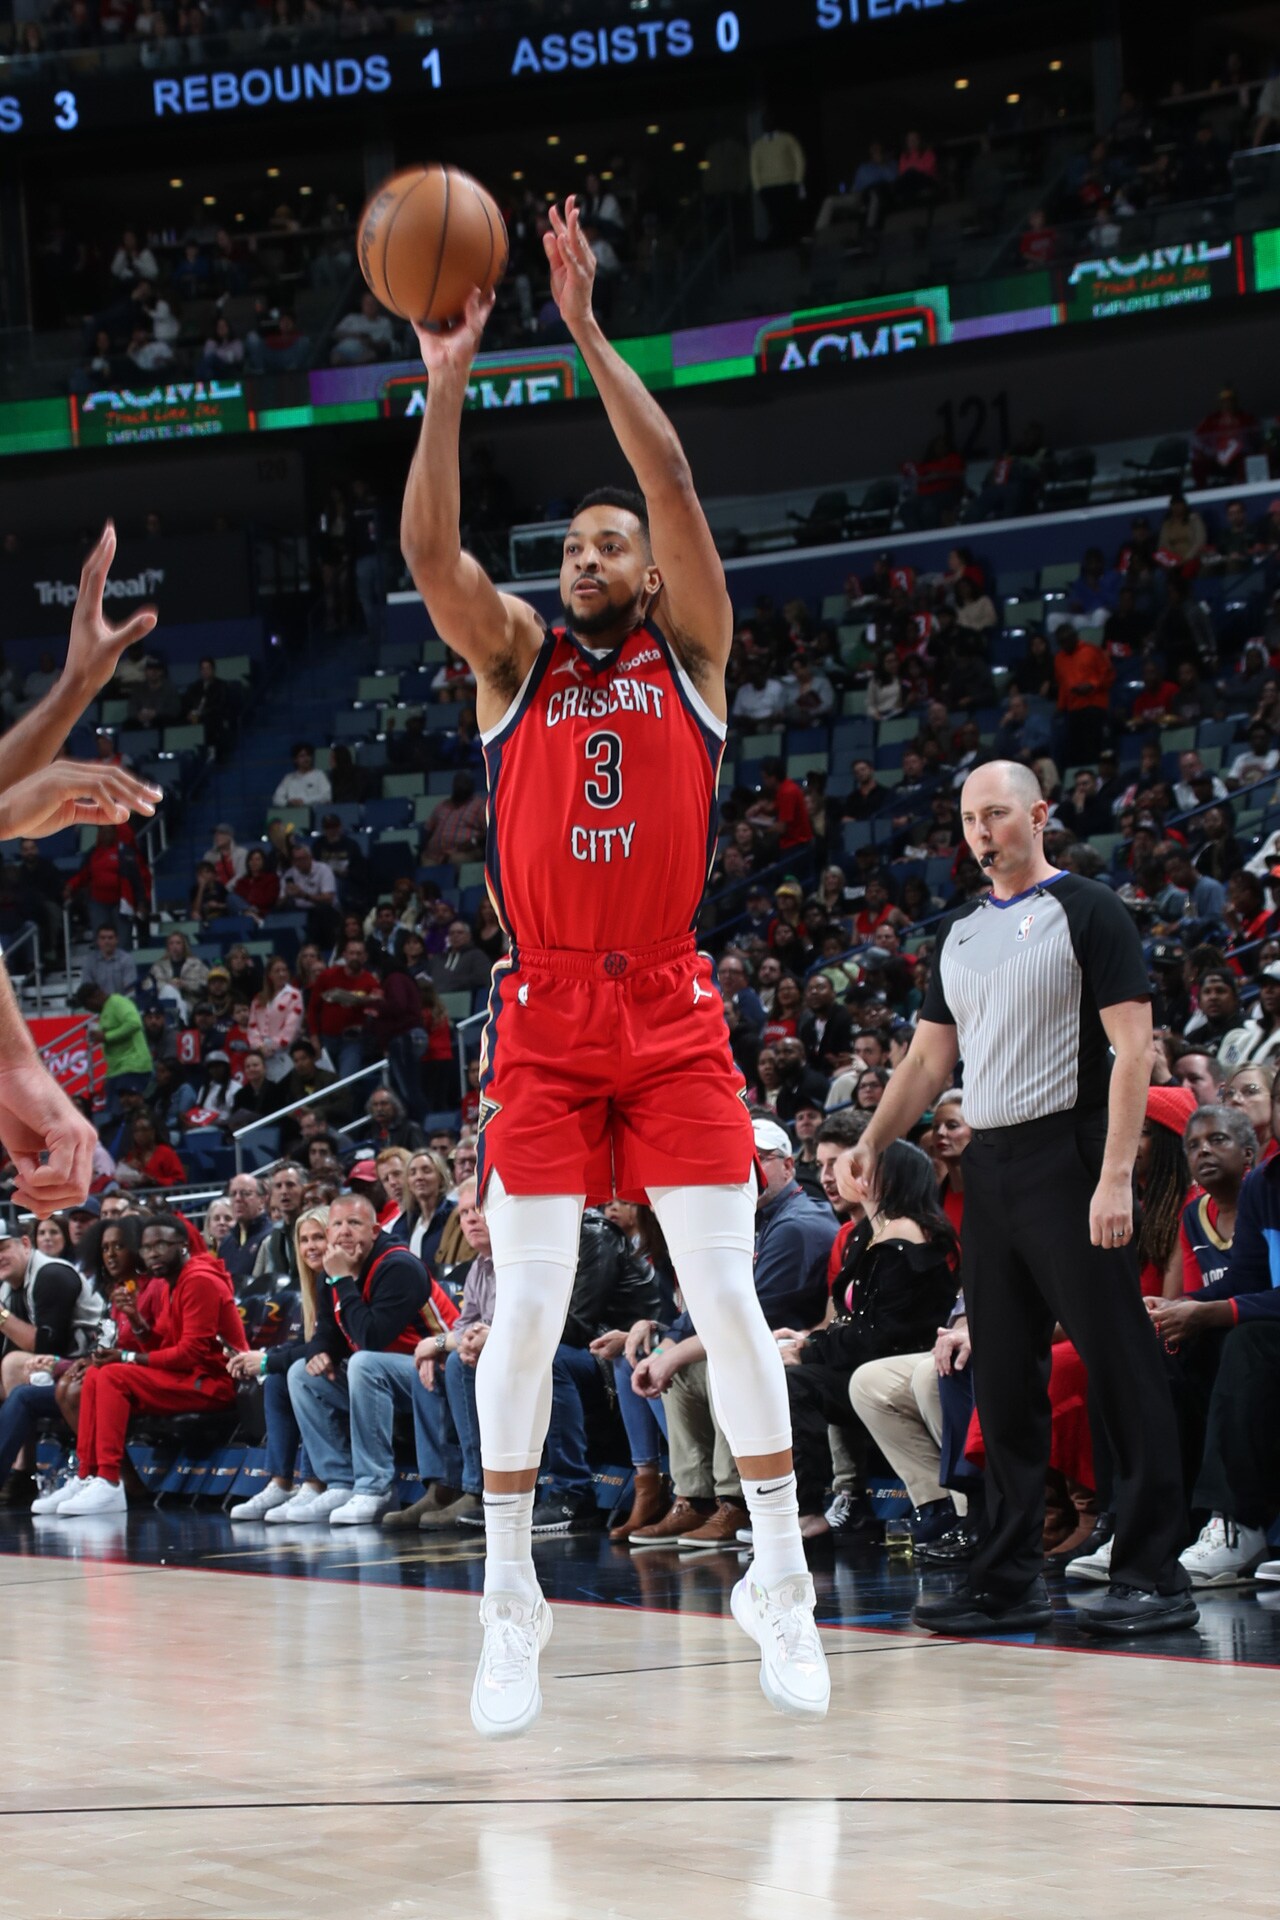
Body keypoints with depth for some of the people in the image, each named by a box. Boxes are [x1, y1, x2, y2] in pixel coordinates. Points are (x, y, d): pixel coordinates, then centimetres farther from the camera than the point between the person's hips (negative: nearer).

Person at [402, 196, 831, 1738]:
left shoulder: (690, 652, 8)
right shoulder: (513, 660, 10)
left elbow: (673, 481, -4)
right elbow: (428, 548, -8)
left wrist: (586, 329, -10)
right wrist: (448, 381, -17)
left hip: (672, 1014, 0)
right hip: (544, 1017, 1)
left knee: (726, 1294, -3)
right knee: (525, 1309, -4)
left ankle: (781, 1582, 6)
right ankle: (510, 1603, 3)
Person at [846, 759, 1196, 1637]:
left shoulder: (1086, 911, -5)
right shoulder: (962, 933, 16)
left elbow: (1133, 1045, -12)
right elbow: (931, 1056, 22)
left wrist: (1116, 1176, -19)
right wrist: (873, 1142, 8)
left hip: (1067, 1158, -7)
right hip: (990, 1162, 7)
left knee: (1119, 1364, -7)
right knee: (1004, 1374, 8)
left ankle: (1155, 1574, -6)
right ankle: (1010, 1579, 13)